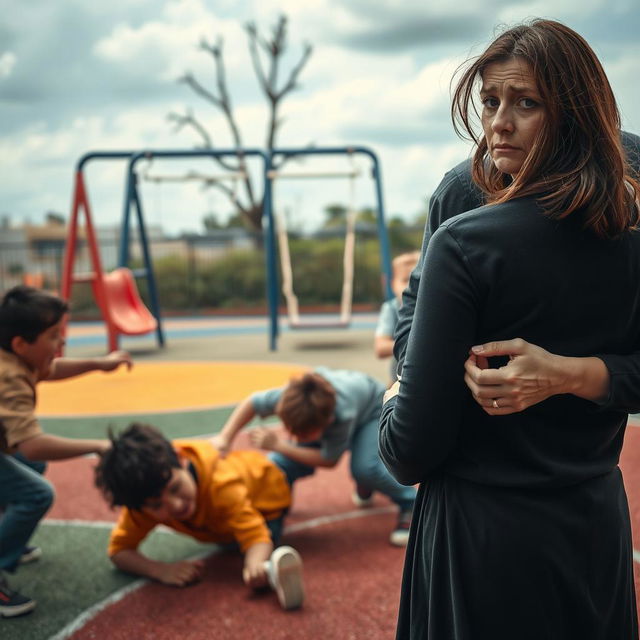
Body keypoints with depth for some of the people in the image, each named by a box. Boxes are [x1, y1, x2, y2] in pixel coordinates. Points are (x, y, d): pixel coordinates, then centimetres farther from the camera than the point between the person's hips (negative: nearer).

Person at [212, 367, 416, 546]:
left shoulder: (343, 415, -45)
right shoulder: (291, 396, -36)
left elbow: (328, 460, -31)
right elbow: (253, 402, -17)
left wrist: (278, 445, -34)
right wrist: (225, 438, -27)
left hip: (371, 409, -5)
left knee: (365, 468, -32)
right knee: (283, 464, -10)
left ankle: (409, 505, -6)